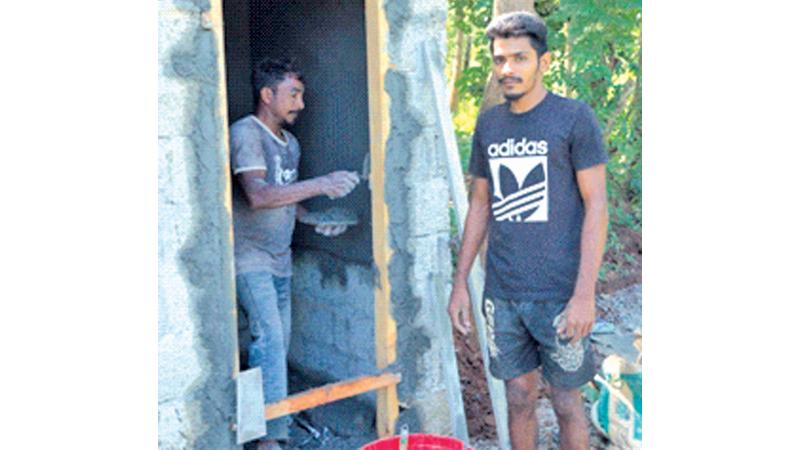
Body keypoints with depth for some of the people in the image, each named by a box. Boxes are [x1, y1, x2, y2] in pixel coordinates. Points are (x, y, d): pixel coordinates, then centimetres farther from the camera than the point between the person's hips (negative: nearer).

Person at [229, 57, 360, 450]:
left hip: (279, 259, 8)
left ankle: (268, 416, 27)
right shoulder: (245, 133, -13)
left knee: (279, 340, 12)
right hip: (250, 258, -8)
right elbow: (258, 195, -26)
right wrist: (321, 185, -29)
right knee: (269, 338, -16)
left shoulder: (290, 143, 14)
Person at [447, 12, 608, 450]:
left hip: (559, 295, -4)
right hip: (502, 294, 4)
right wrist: (459, 283, 11)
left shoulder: (574, 117, -6)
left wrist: (584, 294, -15)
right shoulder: (488, 124, 9)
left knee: (566, 402, 8)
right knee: (519, 398, 14)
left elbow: (596, 206, -8)